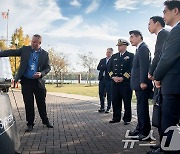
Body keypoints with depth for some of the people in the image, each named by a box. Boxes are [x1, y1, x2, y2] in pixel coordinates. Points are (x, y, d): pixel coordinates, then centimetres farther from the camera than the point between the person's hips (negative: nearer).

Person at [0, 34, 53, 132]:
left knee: (41, 103, 9)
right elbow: (11, 52, 0)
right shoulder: (25, 49, 2)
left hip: (38, 82, 0)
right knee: (28, 104, 4)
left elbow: (48, 67, 2)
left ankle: (45, 121, 26)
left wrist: (41, 73, -17)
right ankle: (30, 124, 16)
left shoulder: (44, 54, 1)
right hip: (26, 81, 0)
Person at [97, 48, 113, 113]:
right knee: (101, 93, 6)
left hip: (109, 79, -5)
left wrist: (103, 67, -10)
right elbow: (98, 68, 3)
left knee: (109, 94, 0)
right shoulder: (102, 60, 17)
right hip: (102, 78, 5)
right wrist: (106, 67, -9)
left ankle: (108, 108, 9)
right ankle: (102, 107, 16)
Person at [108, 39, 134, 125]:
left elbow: (131, 68, -9)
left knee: (127, 101, 2)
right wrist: (113, 77, -5)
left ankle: (127, 119, 11)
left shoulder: (131, 56, 1)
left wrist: (123, 78, -14)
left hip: (126, 82, -4)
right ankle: (116, 118, 18)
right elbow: (110, 68, 12)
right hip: (115, 82, 5)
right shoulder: (114, 56, 16)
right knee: (115, 101, 7)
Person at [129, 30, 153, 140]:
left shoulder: (143, 48, -11)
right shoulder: (140, 49, 19)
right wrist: (141, 82, 16)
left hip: (142, 84, -10)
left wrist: (143, 82, -23)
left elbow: (144, 66, -20)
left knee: (142, 107, -5)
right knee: (141, 107, 16)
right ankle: (140, 128, 26)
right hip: (139, 84, 10)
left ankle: (145, 132, 2)